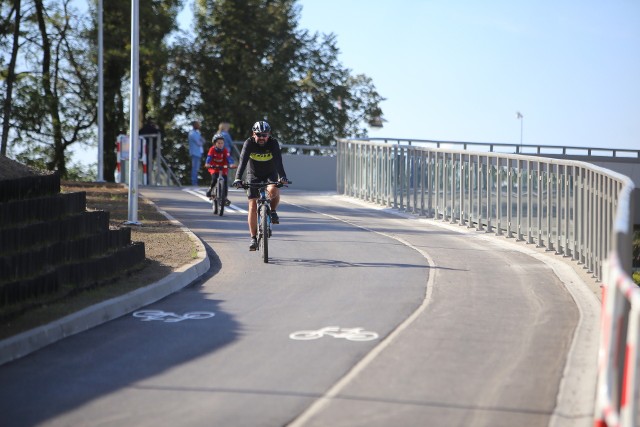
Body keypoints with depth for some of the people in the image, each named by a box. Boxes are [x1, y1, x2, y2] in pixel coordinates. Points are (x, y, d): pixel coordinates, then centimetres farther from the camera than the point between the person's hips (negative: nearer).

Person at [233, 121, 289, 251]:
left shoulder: (273, 143, -21)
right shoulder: (249, 143, -21)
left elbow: (278, 161, -33)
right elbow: (242, 161, -32)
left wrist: (282, 176, -51)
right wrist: (238, 178, -47)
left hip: (270, 174, -1)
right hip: (254, 175, 1)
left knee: (273, 190, -34)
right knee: (252, 206, -7)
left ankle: (273, 211, -4)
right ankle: (253, 238, 0)